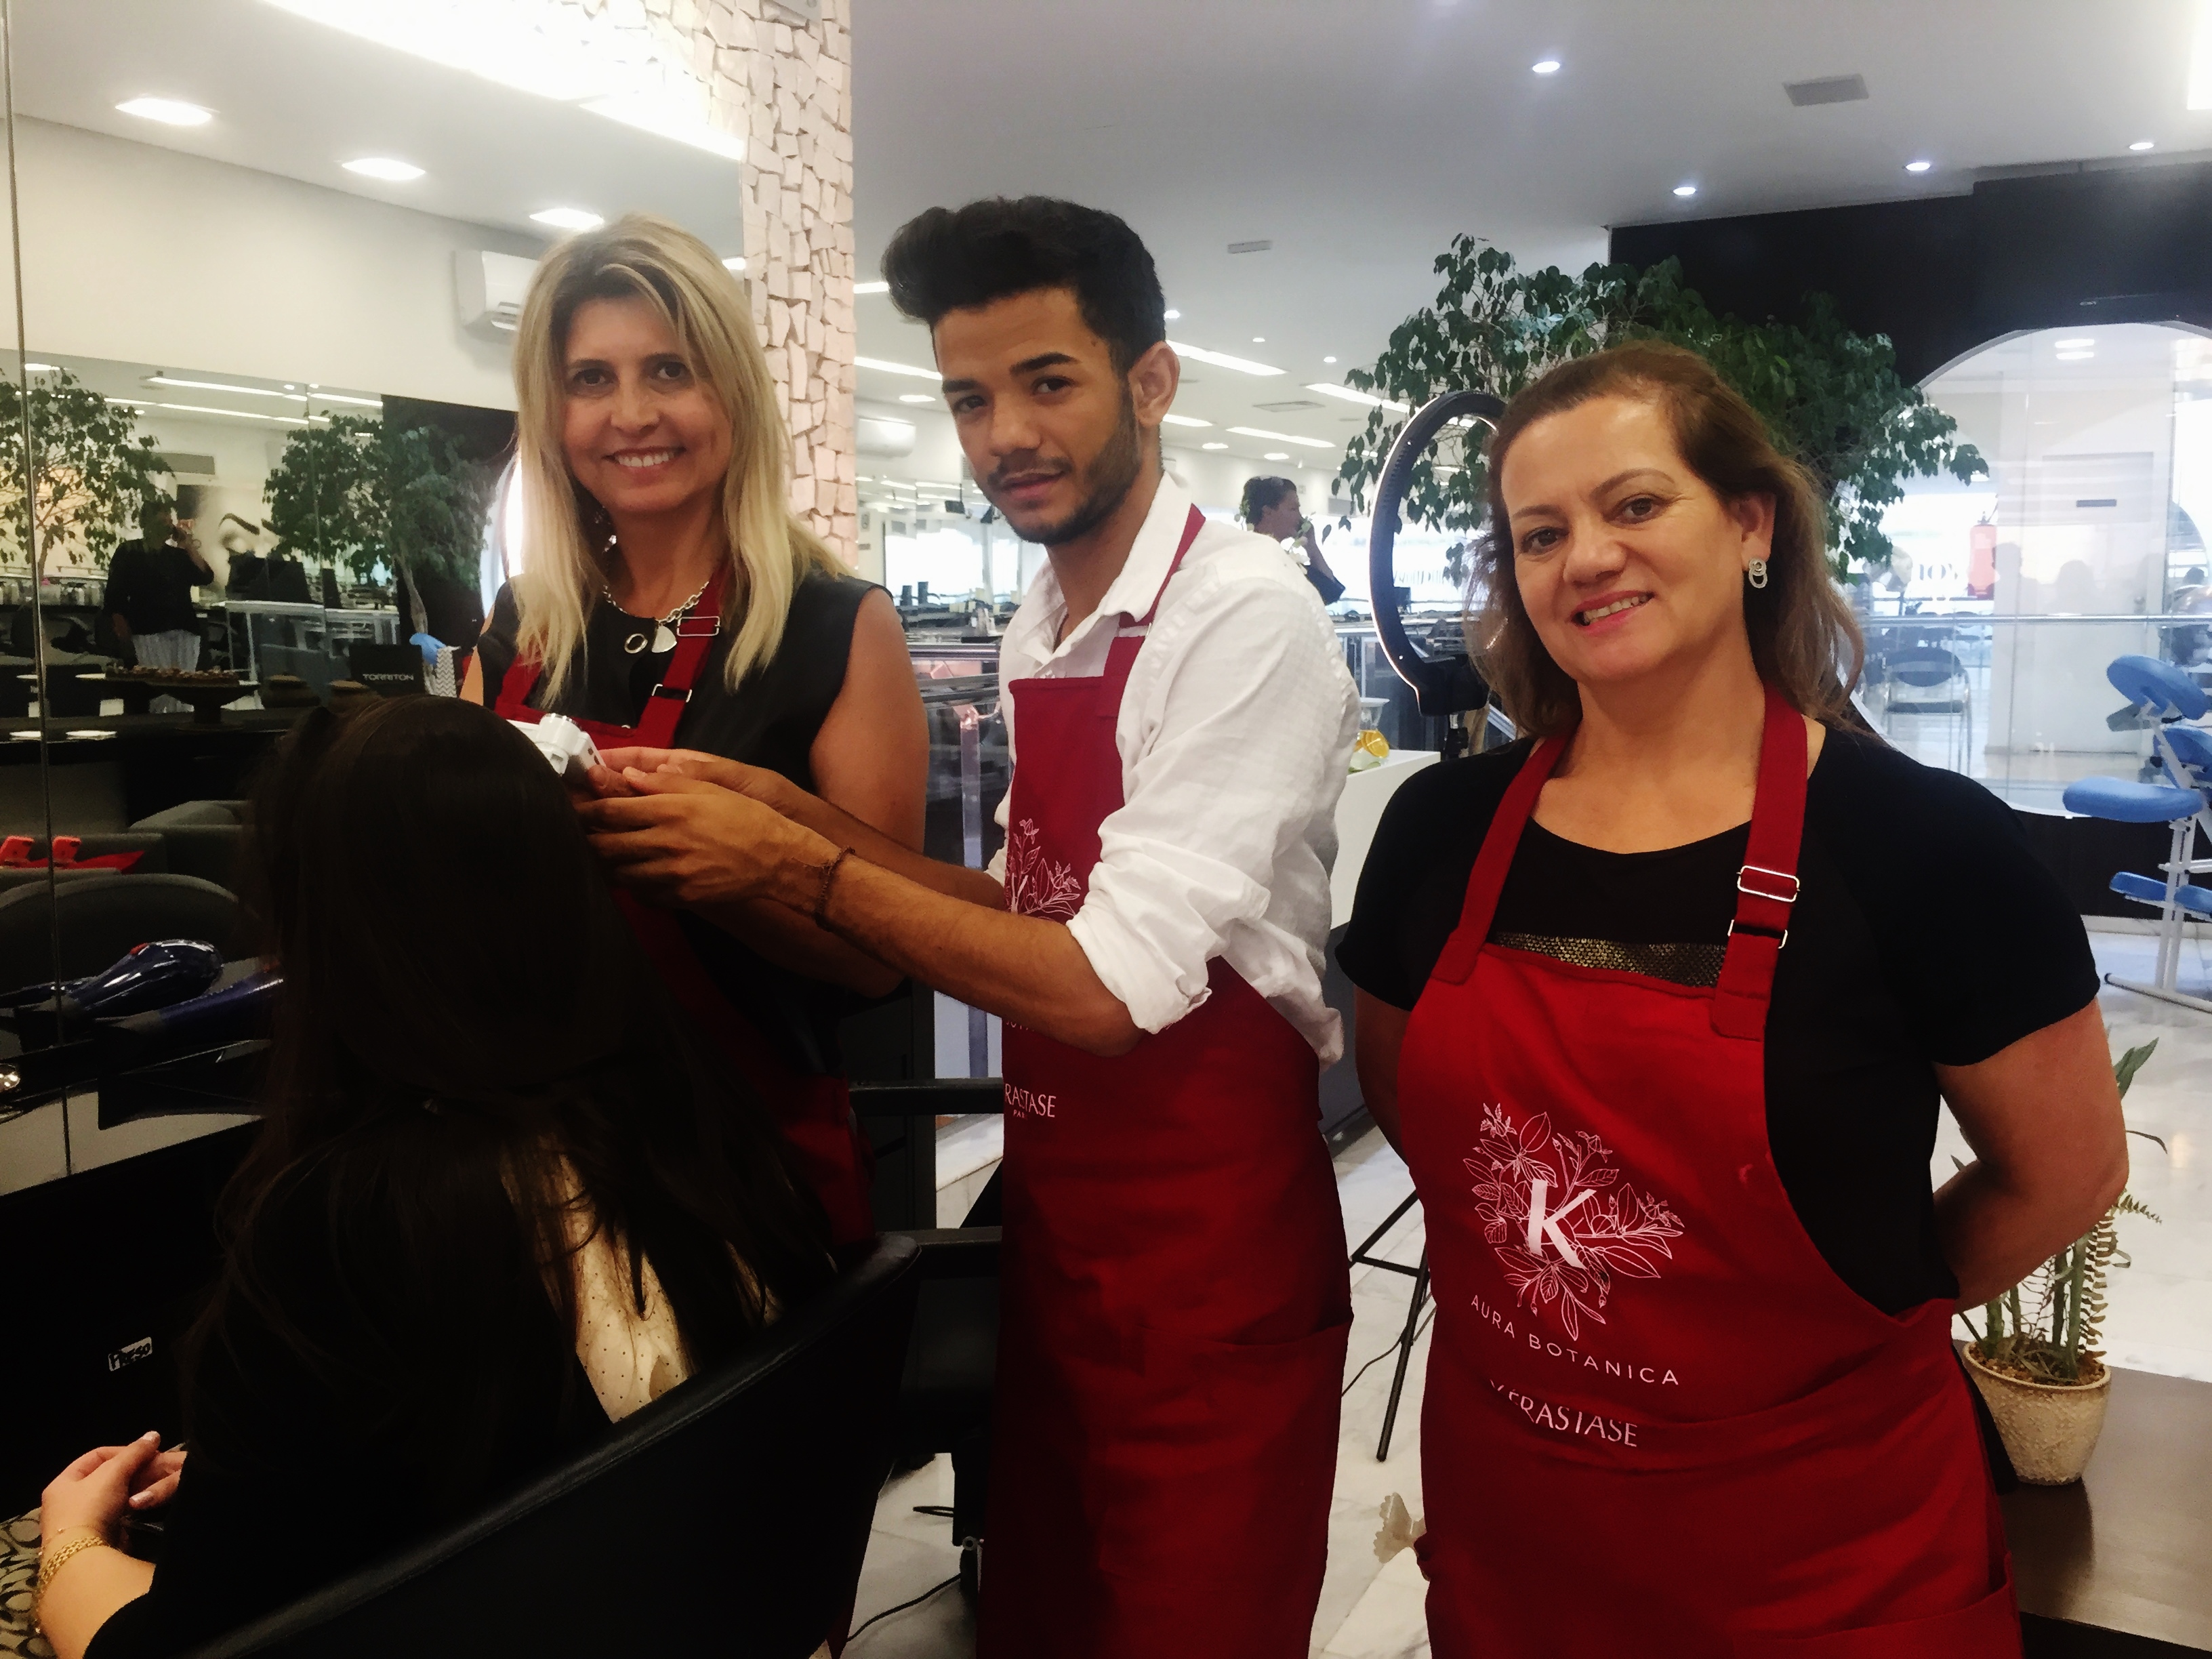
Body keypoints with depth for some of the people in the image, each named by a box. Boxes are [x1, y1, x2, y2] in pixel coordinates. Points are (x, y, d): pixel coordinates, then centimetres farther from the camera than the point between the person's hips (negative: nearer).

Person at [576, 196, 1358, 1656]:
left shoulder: (1245, 616, -19)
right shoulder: (1038, 633, 7)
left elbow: (1109, 986, -24)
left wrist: (789, 864, -18)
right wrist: (800, 814, -1)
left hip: (1211, 1263, -7)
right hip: (1054, 1226, 8)